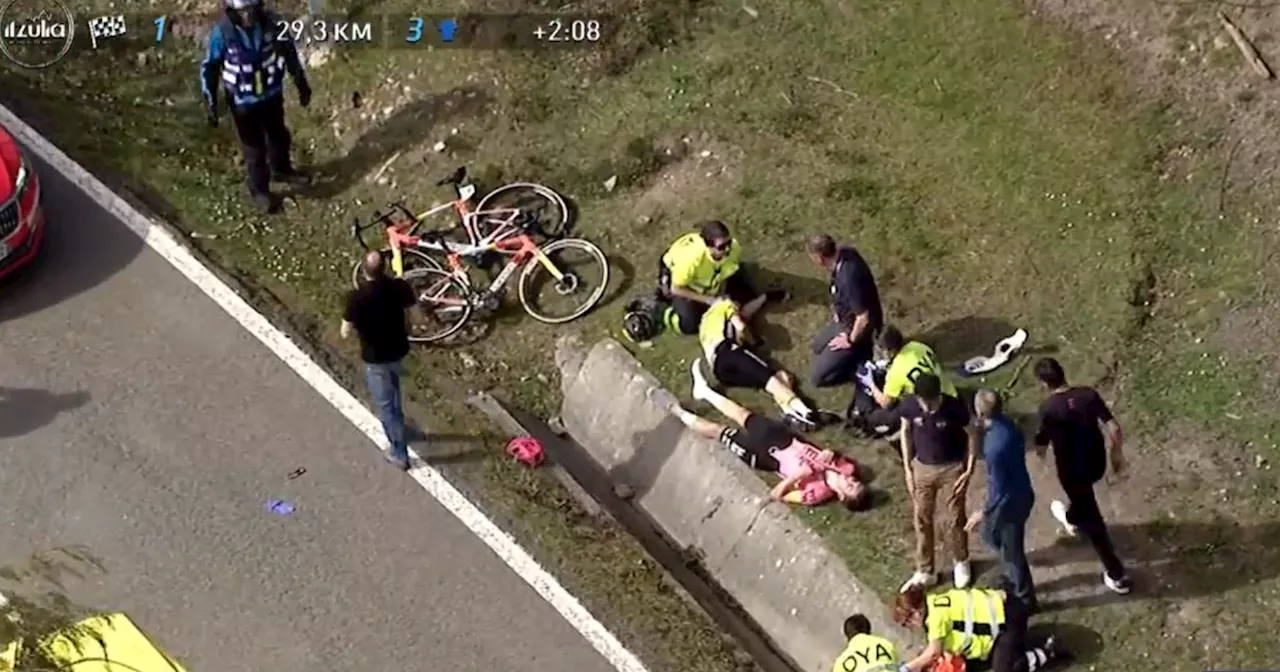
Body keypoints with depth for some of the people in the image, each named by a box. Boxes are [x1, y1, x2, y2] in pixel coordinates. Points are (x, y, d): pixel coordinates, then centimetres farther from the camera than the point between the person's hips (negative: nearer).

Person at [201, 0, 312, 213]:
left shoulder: (272, 23, -21)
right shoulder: (222, 32, -26)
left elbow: (290, 52, -3)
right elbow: (209, 68, -13)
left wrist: (302, 85, 4)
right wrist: (210, 104, -10)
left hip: (272, 95, 3)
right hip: (243, 101, -3)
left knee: (279, 136, 27)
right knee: (254, 147, 14)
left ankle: (282, 169, 57)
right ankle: (260, 191, 37)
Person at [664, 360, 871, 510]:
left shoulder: (819, 492, -34)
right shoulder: (846, 468, -23)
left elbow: (775, 495, -32)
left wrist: (797, 476, -44)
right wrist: (828, 455, -26)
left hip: (769, 457, -5)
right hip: (787, 440, 5)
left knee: (719, 431, 9)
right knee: (741, 415, 21)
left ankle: (678, 414, 33)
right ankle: (704, 391, 48)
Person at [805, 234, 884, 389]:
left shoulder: (849, 278, -40)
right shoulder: (845, 253, -13)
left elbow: (864, 318, -33)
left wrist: (850, 341, -17)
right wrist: (837, 310, 11)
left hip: (856, 330, -9)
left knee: (817, 377, -4)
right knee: (817, 347, 29)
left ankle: (866, 363, 0)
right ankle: (861, 351, 19)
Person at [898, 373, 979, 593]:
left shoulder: (954, 407, -27)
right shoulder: (909, 405, -20)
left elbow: (972, 435, -11)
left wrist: (969, 470, -11)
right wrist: (908, 468, 0)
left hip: (952, 468, -2)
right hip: (922, 468, 3)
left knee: (955, 520, 12)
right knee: (922, 520, 13)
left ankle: (961, 562, 40)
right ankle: (925, 571, 31)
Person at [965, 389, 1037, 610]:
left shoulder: (994, 448, -36)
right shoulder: (1008, 424, -11)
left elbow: (999, 490, -27)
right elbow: (1020, 446, 9)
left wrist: (982, 513, -12)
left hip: (1010, 502, -8)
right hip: (1022, 493, 9)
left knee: (1012, 551, 15)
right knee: (992, 535, 29)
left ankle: (1025, 600, 36)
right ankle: (1014, 580, 50)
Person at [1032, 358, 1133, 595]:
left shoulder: (1049, 408, -24)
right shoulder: (1089, 394, -13)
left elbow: (1041, 446, -13)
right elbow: (1115, 430, -12)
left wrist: (1040, 446, 11)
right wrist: (1117, 455, 5)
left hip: (1073, 472, -5)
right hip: (1097, 464, 5)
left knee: (1091, 520, 13)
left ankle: (1117, 576, 21)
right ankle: (1072, 519, 70)